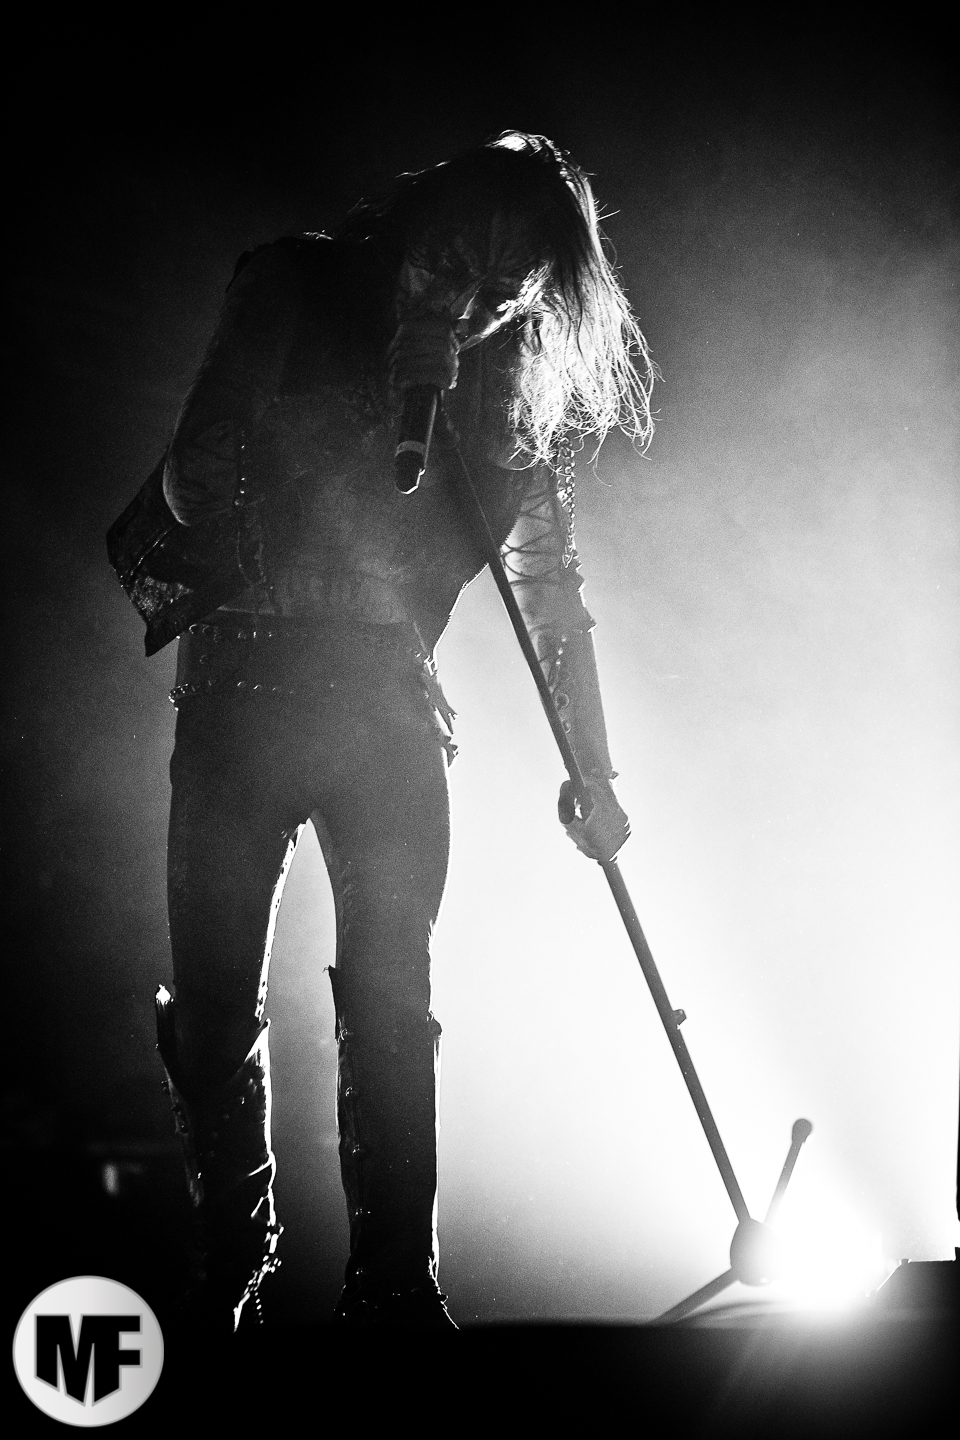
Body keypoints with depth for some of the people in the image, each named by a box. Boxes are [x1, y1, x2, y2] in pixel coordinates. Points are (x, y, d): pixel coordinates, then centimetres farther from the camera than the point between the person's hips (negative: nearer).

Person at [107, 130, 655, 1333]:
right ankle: (229, 1277, 9)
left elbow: (551, 583, 14)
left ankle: (395, 1287, -3)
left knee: (390, 998, -7)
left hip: (390, 694, 1)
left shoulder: (520, 379, 7)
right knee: (215, 1003, -2)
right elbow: (191, 487, -4)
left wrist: (593, 766, 11)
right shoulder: (294, 295, 0)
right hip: (244, 679, -1)